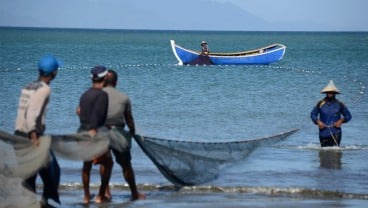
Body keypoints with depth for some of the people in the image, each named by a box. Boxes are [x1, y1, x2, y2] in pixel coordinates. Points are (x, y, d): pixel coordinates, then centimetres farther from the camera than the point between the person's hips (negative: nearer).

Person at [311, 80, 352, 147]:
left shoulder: (339, 104, 3)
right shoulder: (320, 104, 3)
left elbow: (348, 116, 11)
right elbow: (313, 114, 13)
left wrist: (341, 121, -7)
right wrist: (318, 122, -5)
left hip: (335, 133, -1)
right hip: (323, 133, 1)